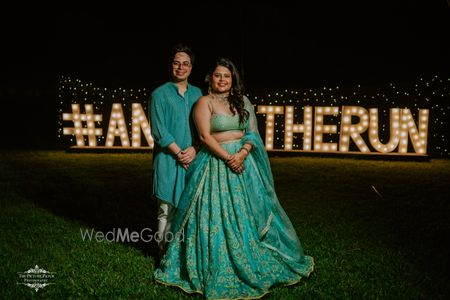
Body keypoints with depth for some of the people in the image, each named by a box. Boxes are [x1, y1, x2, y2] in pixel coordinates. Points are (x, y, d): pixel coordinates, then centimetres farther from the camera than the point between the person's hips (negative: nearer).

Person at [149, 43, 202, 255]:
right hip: (169, 160, -4)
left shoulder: (197, 94, 13)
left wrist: (194, 149, -8)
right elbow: (159, 131, -5)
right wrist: (179, 153, -10)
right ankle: (164, 253, 7)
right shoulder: (160, 94, 1)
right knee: (167, 209, -2)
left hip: (193, 158, 4)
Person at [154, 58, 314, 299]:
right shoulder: (204, 102, -2)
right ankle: (217, 270, 9)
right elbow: (205, 136, -11)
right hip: (216, 162, -5)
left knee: (246, 213, 10)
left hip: (243, 160, 5)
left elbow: (252, 132, 5)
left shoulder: (242, 102, 12)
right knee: (217, 215, -4)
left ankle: (251, 263, 27)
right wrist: (227, 158, -19)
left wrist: (242, 153, -13)